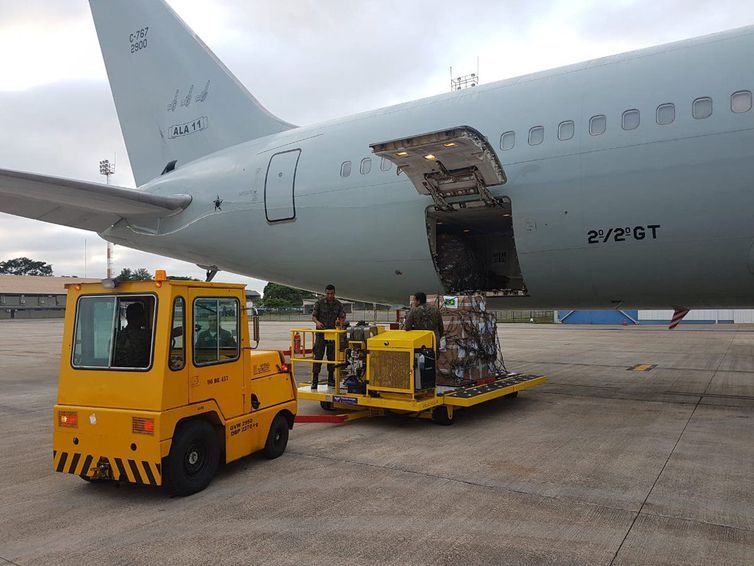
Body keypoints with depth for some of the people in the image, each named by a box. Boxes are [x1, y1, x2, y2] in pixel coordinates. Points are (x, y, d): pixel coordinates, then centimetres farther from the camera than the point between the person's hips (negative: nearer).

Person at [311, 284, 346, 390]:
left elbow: (343, 316, 2)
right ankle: (315, 380, -2)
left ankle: (331, 379, 19)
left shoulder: (338, 304, 5)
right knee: (318, 356, -5)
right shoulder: (319, 303, -1)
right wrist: (317, 322, -26)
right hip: (321, 333, -2)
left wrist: (340, 321, -22)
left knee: (332, 356, 8)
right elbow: (313, 315, -3)